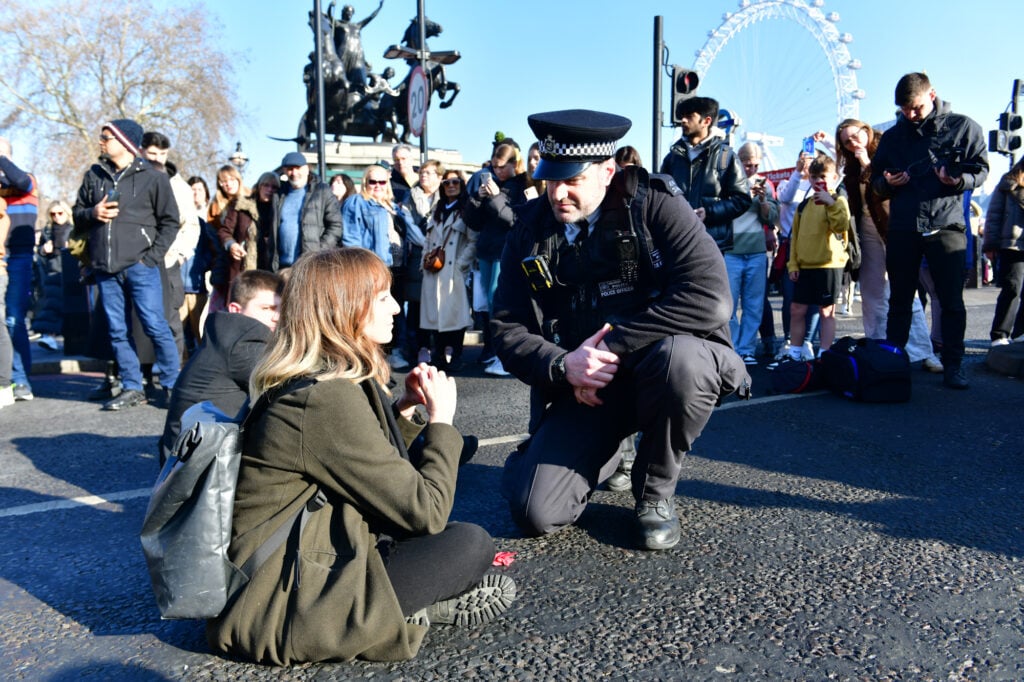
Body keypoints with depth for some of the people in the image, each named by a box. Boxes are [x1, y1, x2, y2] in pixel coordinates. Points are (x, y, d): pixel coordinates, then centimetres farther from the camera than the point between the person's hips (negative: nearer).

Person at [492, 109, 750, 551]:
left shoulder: (654, 204, -11)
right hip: (581, 387, 3)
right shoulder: (530, 230, 1)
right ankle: (603, 456, 22)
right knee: (536, 513, -15)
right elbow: (508, 330, 0)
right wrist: (562, 365, -21)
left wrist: (613, 344, -24)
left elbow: (710, 298, -24)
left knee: (681, 357, -39)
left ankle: (655, 492, -8)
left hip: (651, 372, -2)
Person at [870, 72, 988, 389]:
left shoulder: (963, 127, 3)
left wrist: (959, 180, -18)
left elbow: (981, 169, 2)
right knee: (899, 300, 8)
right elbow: (876, 179, 17)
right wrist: (886, 183, -5)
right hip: (903, 228, 3)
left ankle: (953, 366, 8)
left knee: (952, 300, -1)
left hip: (946, 225, -3)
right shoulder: (893, 136, 13)